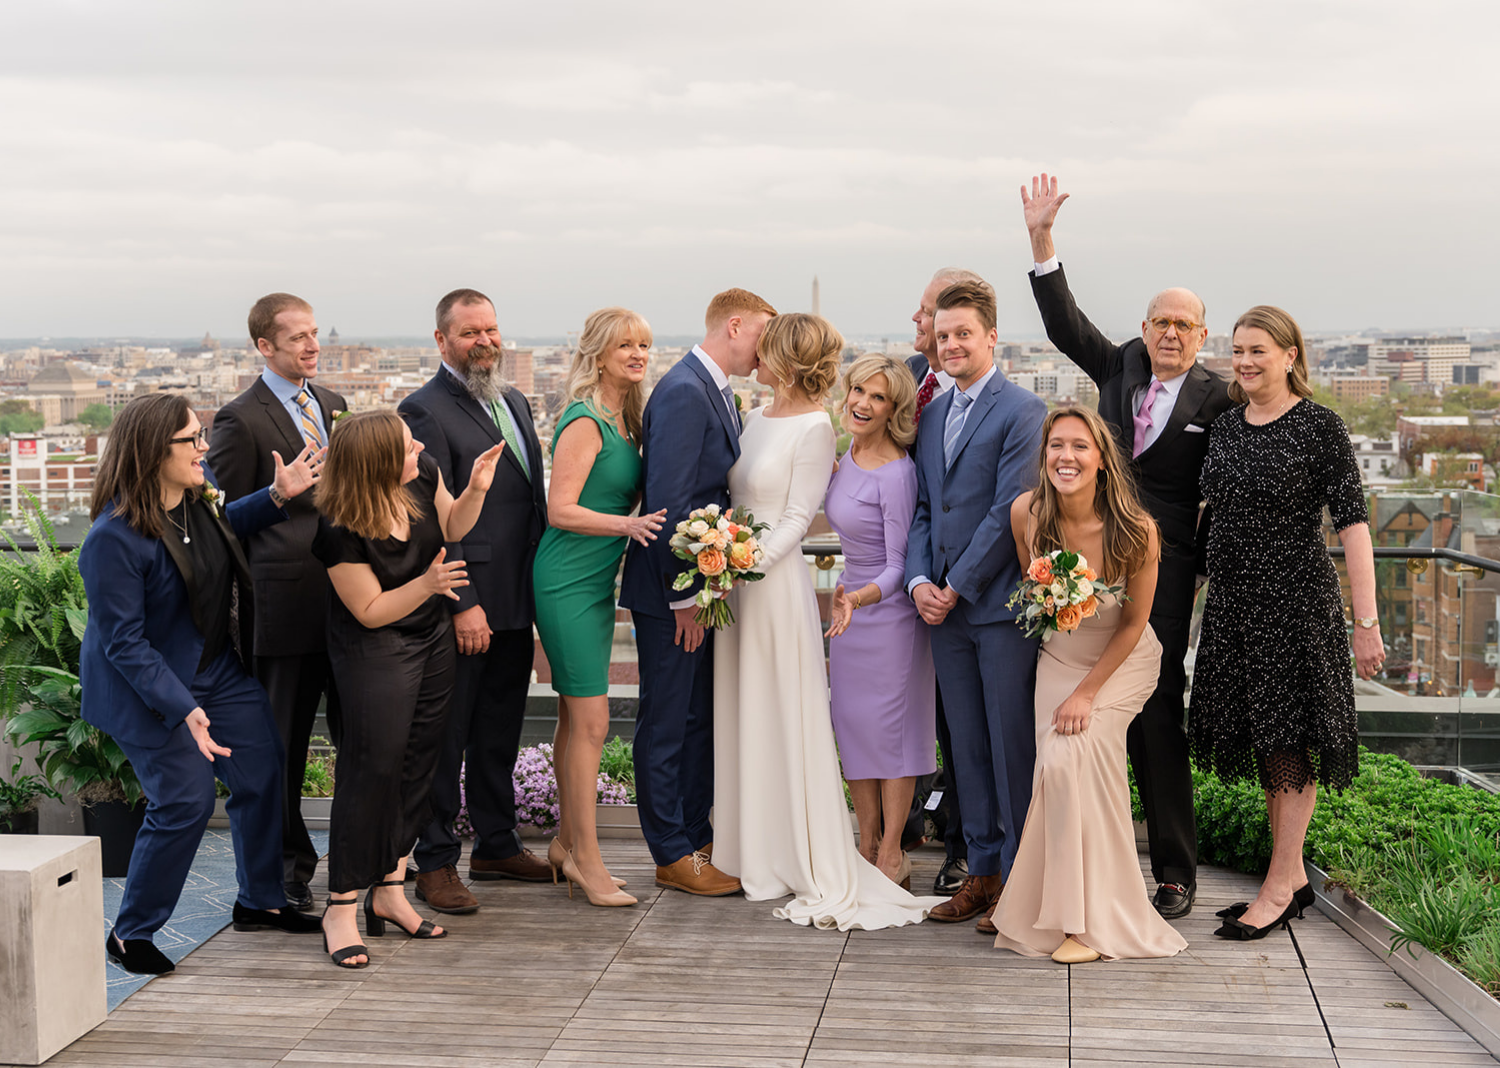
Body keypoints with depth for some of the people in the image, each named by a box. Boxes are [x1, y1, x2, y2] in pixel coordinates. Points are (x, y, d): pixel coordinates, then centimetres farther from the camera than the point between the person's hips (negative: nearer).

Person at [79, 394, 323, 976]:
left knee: (262, 775, 12)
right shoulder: (113, 538, -28)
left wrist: (276, 496, 6)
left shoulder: (200, 494, -5)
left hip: (219, 670, 8)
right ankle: (130, 934, 11)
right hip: (151, 688, -8)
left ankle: (260, 901, 33)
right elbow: (123, 643, -25)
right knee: (185, 803, -8)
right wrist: (182, 710, -32)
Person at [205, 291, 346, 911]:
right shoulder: (241, 420, -7)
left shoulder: (331, 405, 14)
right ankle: (289, 866, 19)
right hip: (286, 604, -6)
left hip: (348, 598, 6)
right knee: (281, 743, 6)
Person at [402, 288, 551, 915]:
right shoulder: (426, 412, -12)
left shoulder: (513, 400, 14)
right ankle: (436, 863, 11)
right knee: (445, 738, 2)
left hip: (515, 604, 8)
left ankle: (497, 845, 30)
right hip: (463, 608, -8)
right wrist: (462, 604, -20)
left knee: (500, 733, 18)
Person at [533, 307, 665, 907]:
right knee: (591, 721, -7)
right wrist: (627, 524, -28)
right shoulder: (584, 422, -15)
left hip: (596, 581, 9)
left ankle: (566, 842, 24)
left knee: (575, 717, 14)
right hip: (569, 582, -9)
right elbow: (560, 510, -18)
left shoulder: (624, 421, 11)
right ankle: (585, 859, 1)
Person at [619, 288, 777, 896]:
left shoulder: (721, 394, 13)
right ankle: (673, 856, 8)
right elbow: (666, 500, -22)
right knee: (667, 725, 1)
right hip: (672, 593, -10)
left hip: (703, 586, 10)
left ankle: (697, 840, 25)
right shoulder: (683, 392, -18)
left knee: (701, 720, 15)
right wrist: (684, 595, -20)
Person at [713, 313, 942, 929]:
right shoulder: (756, 420, 12)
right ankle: (752, 850, 21)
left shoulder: (813, 427, -11)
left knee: (783, 718, -3)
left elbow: (797, 518, -13)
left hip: (777, 580, -8)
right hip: (735, 579, 8)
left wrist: (752, 563, -22)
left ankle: (806, 866, 6)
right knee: (740, 715, 11)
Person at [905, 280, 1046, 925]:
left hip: (1001, 601, -7)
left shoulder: (1022, 411, -8)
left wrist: (956, 587, -12)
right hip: (945, 607, 7)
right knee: (967, 746, 11)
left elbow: (1008, 511, -13)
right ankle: (984, 869, 20)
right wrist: (919, 580, 0)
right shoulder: (931, 416, 15)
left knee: (1013, 744, -1)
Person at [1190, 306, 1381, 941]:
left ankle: (1279, 887, 7)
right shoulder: (1225, 427, 9)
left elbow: (1352, 523, -12)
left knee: (1289, 743, -1)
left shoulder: (1319, 426, -9)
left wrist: (1367, 622, -16)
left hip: (1296, 600, -6)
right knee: (1263, 742, 12)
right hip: (1232, 602, 7)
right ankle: (1293, 878, 23)